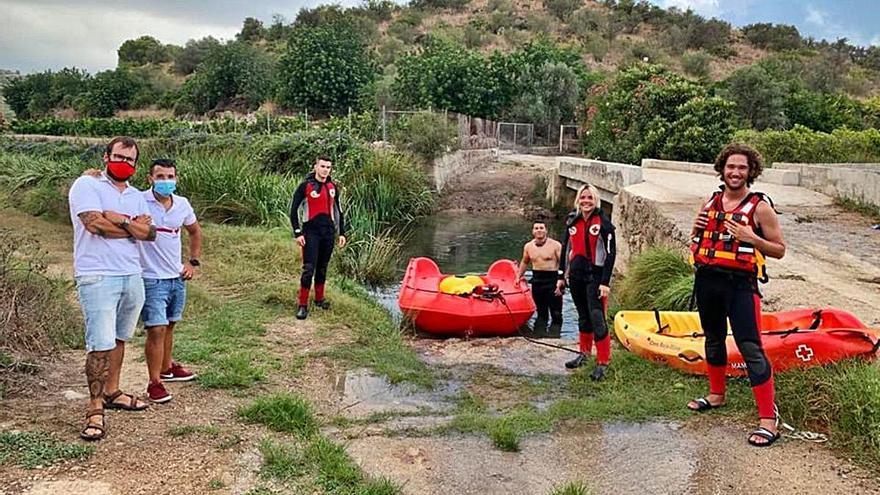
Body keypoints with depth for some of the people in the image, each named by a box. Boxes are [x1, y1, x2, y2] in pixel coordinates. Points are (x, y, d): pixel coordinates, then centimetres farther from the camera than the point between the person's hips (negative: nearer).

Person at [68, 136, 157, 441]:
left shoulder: (136, 196, 16)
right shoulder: (86, 185, -2)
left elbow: (150, 234, 2)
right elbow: (94, 224, -17)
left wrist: (118, 220, -11)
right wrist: (134, 225, -5)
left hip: (132, 276, 6)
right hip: (98, 277, -6)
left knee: (119, 339, 14)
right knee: (101, 344, -10)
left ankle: (112, 393, 27)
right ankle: (95, 409, -2)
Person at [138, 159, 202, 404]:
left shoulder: (183, 204, 3)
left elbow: (195, 231, 20)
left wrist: (193, 262, 14)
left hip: (177, 277, 6)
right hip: (151, 279, -6)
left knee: (169, 326, 19)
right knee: (156, 330, -6)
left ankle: (166, 368, 37)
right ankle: (154, 382, 5)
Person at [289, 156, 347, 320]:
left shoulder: (333, 187, 10)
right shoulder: (305, 186, -5)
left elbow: (338, 211, 17)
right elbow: (294, 209, -5)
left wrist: (342, 233, 11)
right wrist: (297, 233, -11)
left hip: (328, 232, 5)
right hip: (311, 232, -5)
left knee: (322, 267, 14)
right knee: (309, 268, -9)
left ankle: (319, 299, 29)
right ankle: (303, 305, -5)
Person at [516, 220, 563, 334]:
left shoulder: (555, 245, -9)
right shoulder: (528, 246, 7)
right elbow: (524, 262, 25)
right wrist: (518, 277, 24)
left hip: (552, 281, -4)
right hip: (537, 282, 4)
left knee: (556, 314, -2)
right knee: (541, 313, 14)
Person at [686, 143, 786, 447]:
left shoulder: (760, 207, -6)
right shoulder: (711, 202, 10)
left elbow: (779, 250, -4)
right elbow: (697, 244, 21)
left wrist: (751, 238, -21)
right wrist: (696, 229, -2)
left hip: (740, 284, -6)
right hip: (707, 280, 6)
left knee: (750, 348, -11)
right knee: (713, 340, 20)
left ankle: (769, 420, -9)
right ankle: (716, 394, 39)